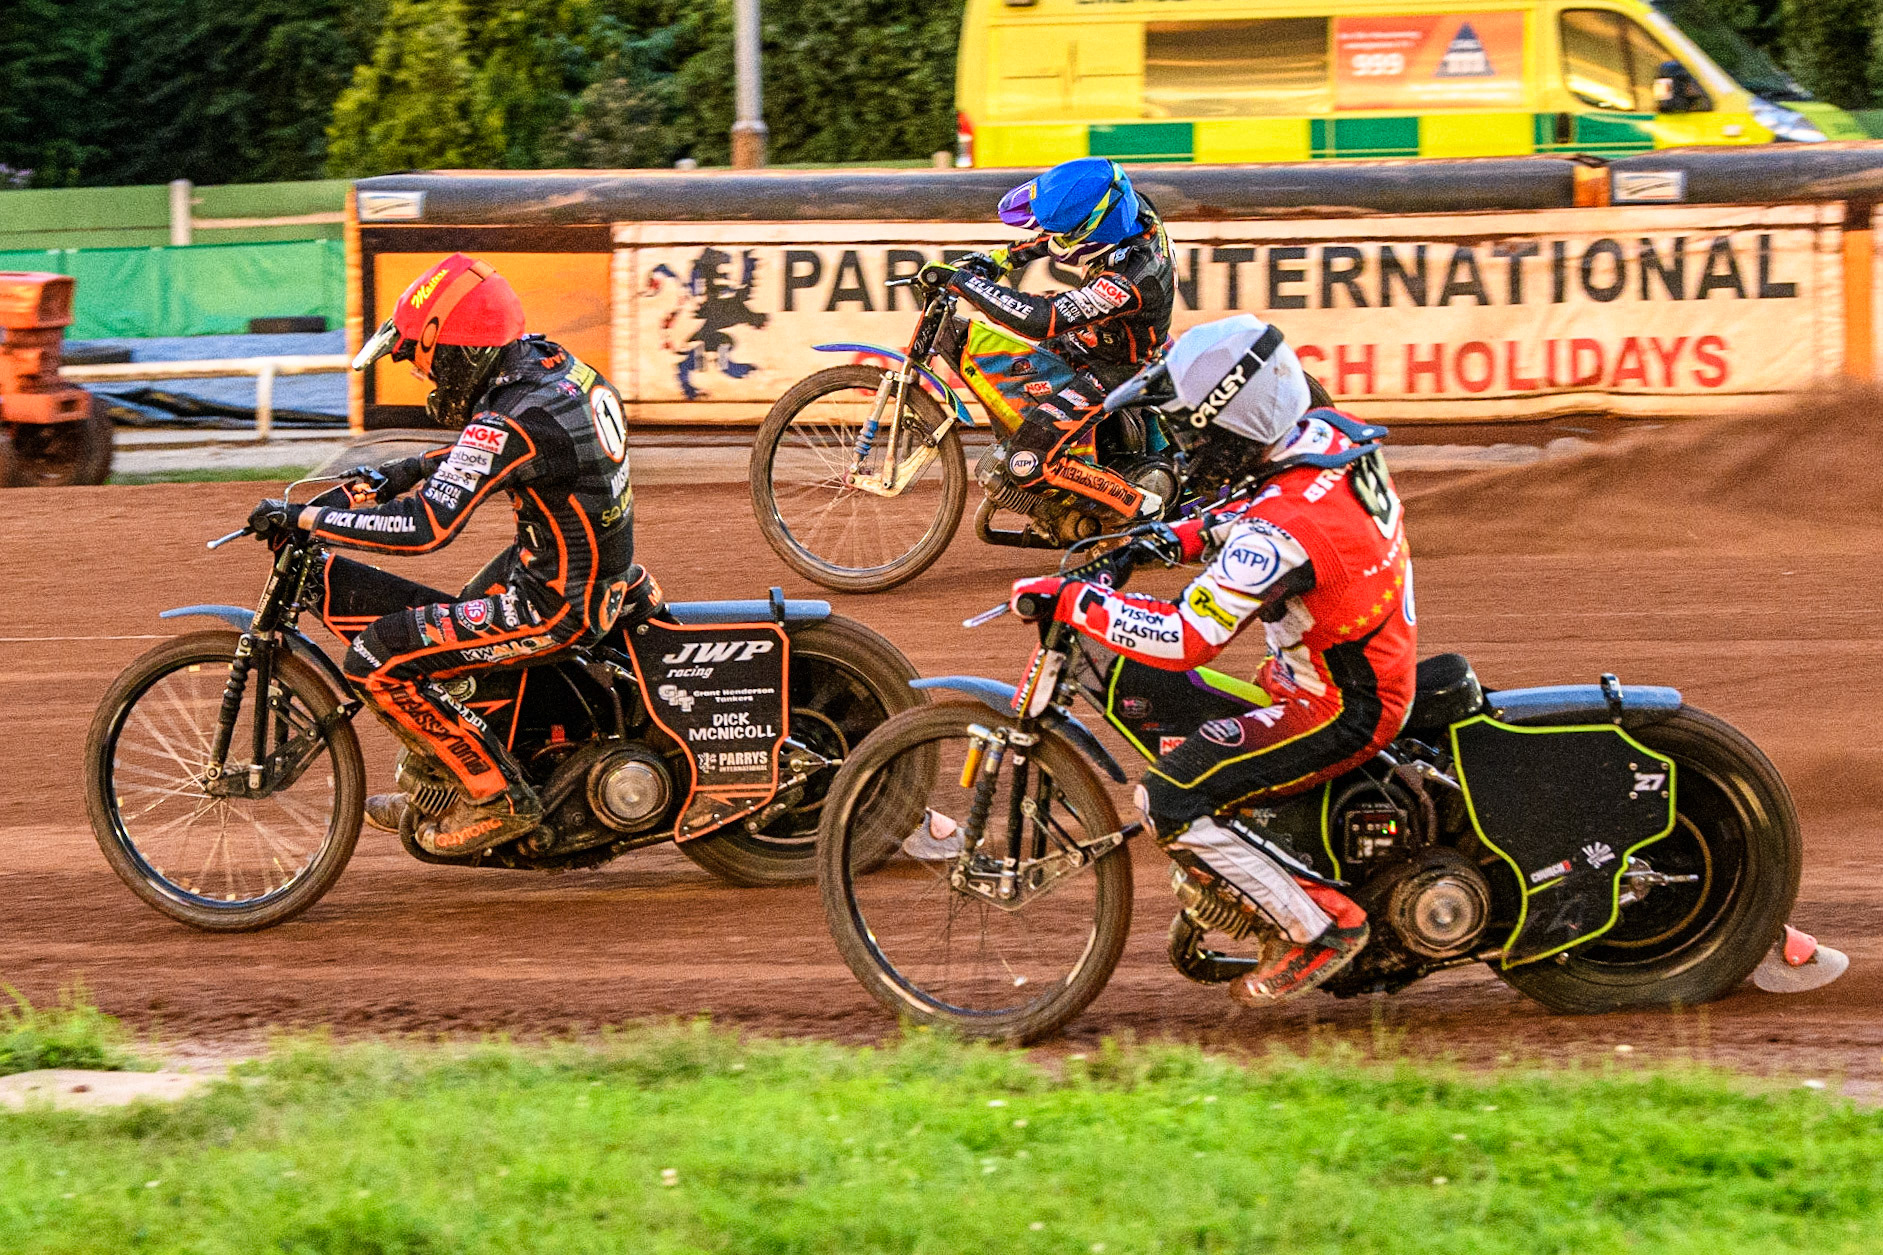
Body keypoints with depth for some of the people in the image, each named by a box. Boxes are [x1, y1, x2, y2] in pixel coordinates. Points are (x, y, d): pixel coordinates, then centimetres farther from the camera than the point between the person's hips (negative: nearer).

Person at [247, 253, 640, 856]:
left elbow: (424, 527, -30)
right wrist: (406, 471, 14)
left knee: (375, 660, -14)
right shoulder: (548, 360, 3)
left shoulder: (511, 422, -26)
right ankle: (439, 786, 27)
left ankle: (500, 799, -6)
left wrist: (304, 518, -23)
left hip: (555, 602, -10)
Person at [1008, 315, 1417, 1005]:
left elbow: (1184, 639, -31)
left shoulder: (1281, 531, -32)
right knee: (1177, 737, 23)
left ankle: (1324, 926, -7)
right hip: (1380, 668, 10)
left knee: (1169, 799, -15)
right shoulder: (1330, 433, -4)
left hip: (1341, 712, -10)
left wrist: (1070, 600, -24)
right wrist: (1181, 537, 8)